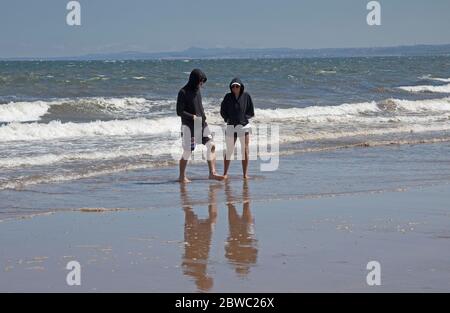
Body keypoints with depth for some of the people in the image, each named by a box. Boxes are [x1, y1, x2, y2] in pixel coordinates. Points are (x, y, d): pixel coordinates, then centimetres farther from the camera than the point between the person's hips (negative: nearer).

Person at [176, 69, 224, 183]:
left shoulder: (197, 91, 10)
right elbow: (179, 112, -14)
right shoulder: (183, 92, -12)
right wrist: (193, 117, -21)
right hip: (189, 126, -7)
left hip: (201, 125, 7)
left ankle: (212, 173, -5)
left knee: (211, 146, -6)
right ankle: (182, 177, 13)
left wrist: (203, 116, 6)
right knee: (187, 152, -1)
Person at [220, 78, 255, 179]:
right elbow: (223, 111, 9)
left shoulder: (246, 96, 1)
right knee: (229, 151, 4)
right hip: (231, 126, 1)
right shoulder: (228, 97, 3)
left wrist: (244, 117, -6)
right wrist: (227, 119, -3)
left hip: (244, 126, -1)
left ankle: (245, 174, 2)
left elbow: (251, 112, 4)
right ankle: (225, 173, 10)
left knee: (245, 150, -2)